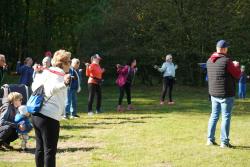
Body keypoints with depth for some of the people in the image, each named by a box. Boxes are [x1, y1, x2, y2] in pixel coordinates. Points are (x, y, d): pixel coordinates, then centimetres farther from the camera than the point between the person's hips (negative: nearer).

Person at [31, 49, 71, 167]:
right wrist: (64, 84, -50)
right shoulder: (59, 75, -10)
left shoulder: (47, 72, 12)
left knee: (40, 148, 16)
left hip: (36, 115, 8)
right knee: (50, 151, -4)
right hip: (49, 117, -8)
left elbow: (34, 87, 22)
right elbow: (51, 90, -30)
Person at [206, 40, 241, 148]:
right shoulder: (226, 61, -17)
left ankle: (210, 139, 19)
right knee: (226, 117, 0)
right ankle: (224, 142, 3)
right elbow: (237, 75, -9)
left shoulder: (210, 61, 5)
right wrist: (236, 66, 11)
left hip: (214, 93, 7)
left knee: (214, 115, 16)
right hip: (226, 94, -7)